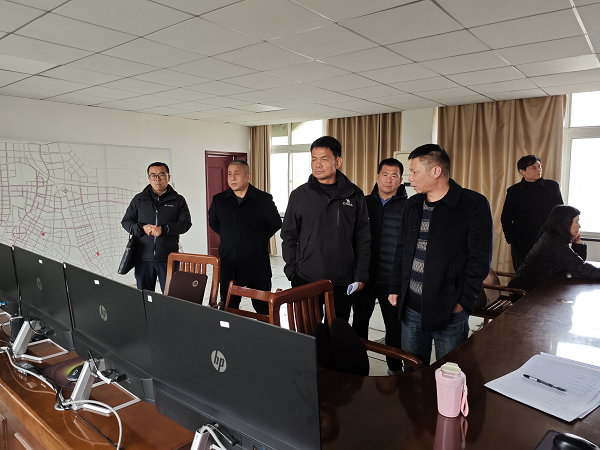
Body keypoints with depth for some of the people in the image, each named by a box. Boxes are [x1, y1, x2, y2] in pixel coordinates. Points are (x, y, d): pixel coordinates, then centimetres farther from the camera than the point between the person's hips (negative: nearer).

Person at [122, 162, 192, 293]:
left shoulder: (178, 200, 5)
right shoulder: (139, 199, 10)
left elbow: (185, 223, -3)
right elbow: (126, 221, 11)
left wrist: (163, 229, -16)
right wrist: (142, 228, -9)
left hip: (168, 258, -2)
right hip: (143, 257, 2)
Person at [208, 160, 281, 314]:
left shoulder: (264, 199, -3)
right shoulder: (218, 200, 7)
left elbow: (276, 224, 7)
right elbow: (213, 223, 23)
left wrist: (259, 240, 8)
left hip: (257, 266, -3)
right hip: (228, 264, 3)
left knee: (263, 309, 3)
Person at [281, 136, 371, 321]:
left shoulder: (354, 194, 1)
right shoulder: (299, 195, 0)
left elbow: (363, 239, 3)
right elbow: (288, 236, 5)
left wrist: (361, 276, 0)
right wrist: (291, 271, -1)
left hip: (342, 283, 1)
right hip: (305, 280, 0)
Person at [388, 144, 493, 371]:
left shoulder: (474, 205, -9)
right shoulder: (412, 205, 10)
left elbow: (480, 259, -10)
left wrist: (463, 301, -13)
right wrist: (395, 288, 10)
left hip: (449, 311, -5)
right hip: (410, 307, 6)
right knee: (411, 371, 18)